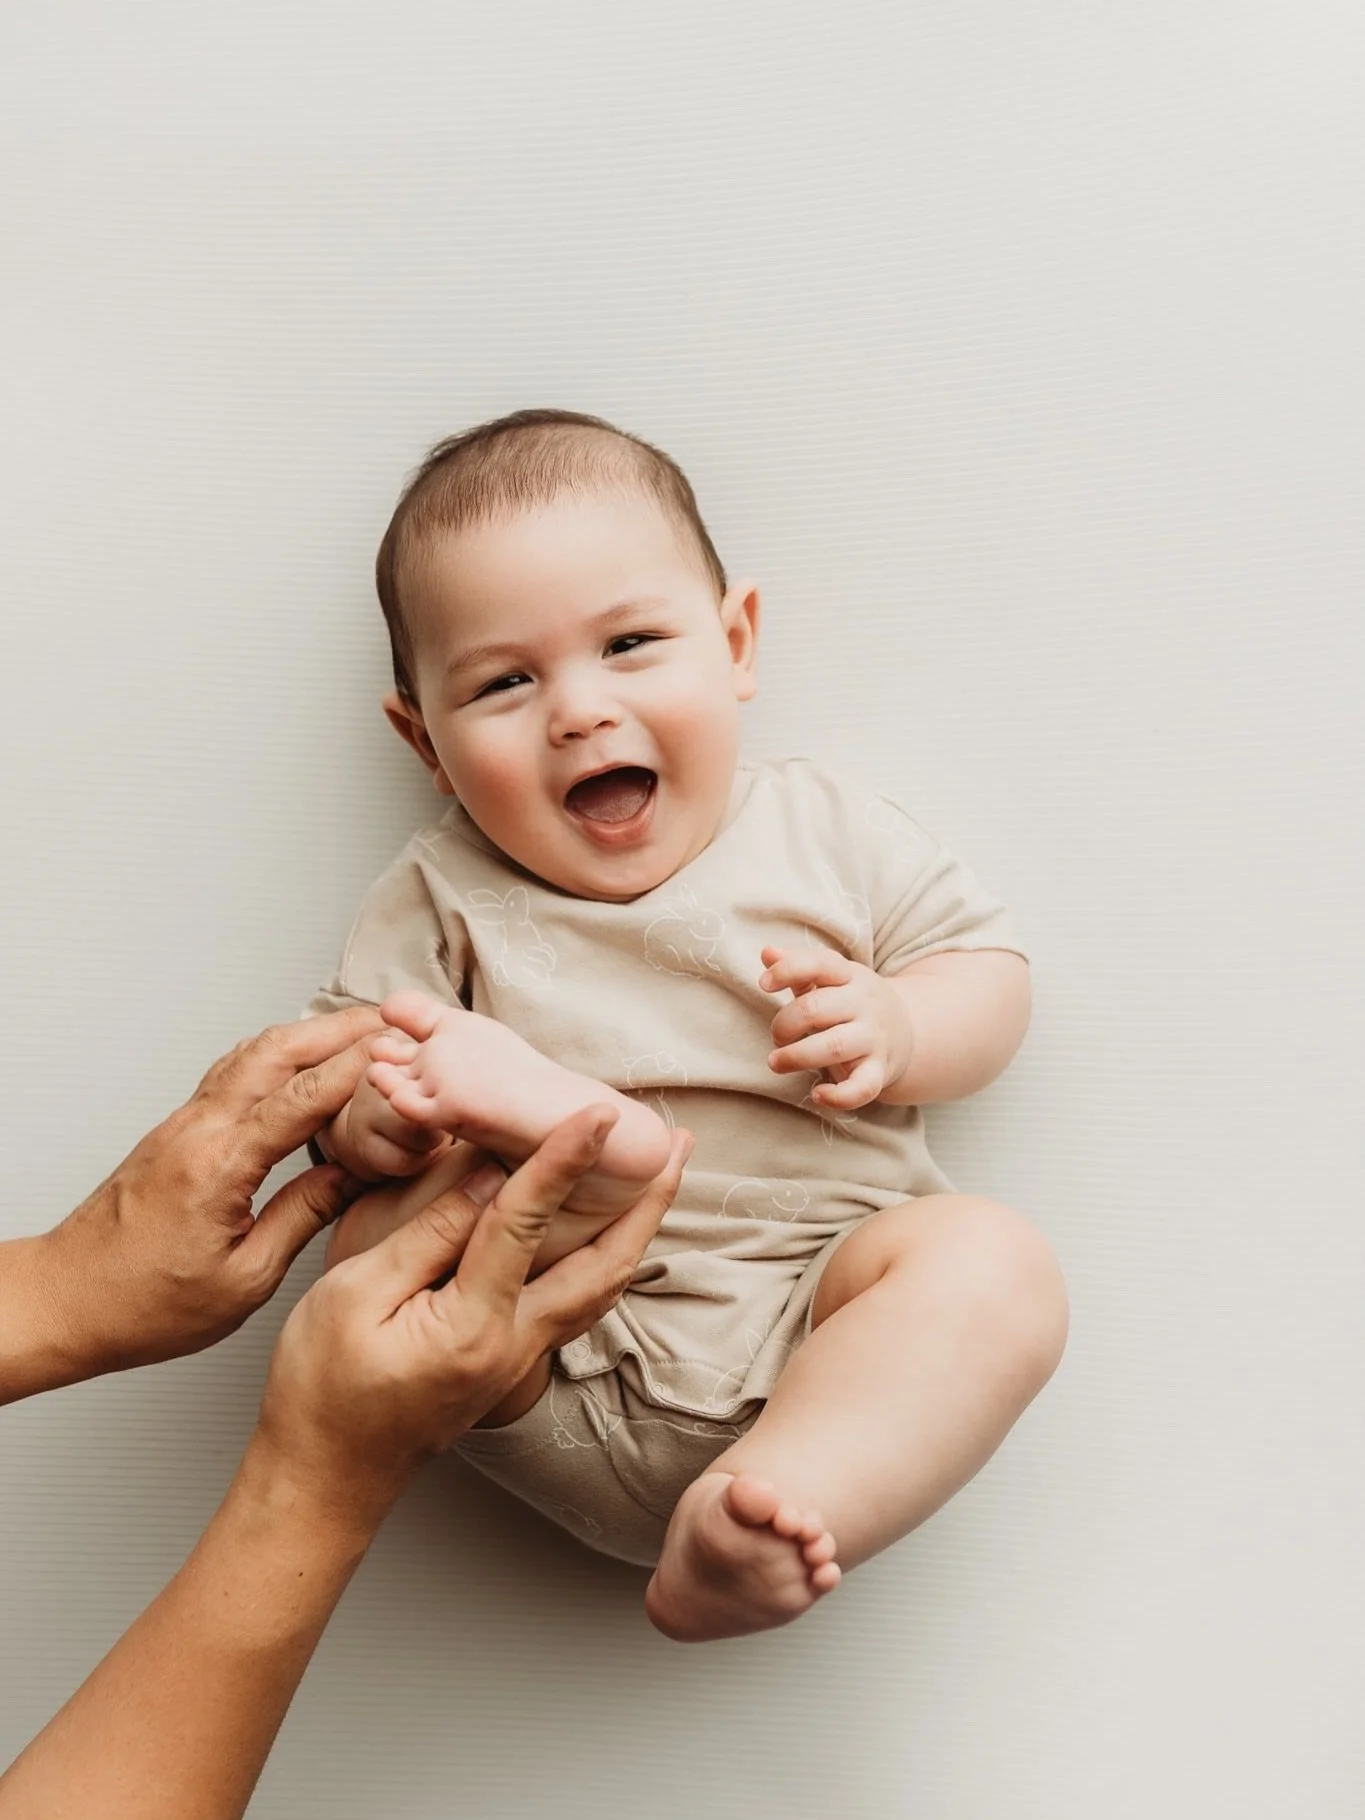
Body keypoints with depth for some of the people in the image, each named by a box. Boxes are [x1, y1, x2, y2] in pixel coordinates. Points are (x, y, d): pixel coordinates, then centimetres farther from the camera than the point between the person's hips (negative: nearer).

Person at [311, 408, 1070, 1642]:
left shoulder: (825, 829, 9)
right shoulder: (443, 899, 7)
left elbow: (992, 976, 11)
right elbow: (339, 1071, 3)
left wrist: (894, 1028, -12)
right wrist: (376, 1119, -21)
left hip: (814, 1320, 1)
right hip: (572, 1391, 0)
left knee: (992, 1260, -27)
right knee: (377, 1250, -21)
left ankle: (760, 1515, -40)